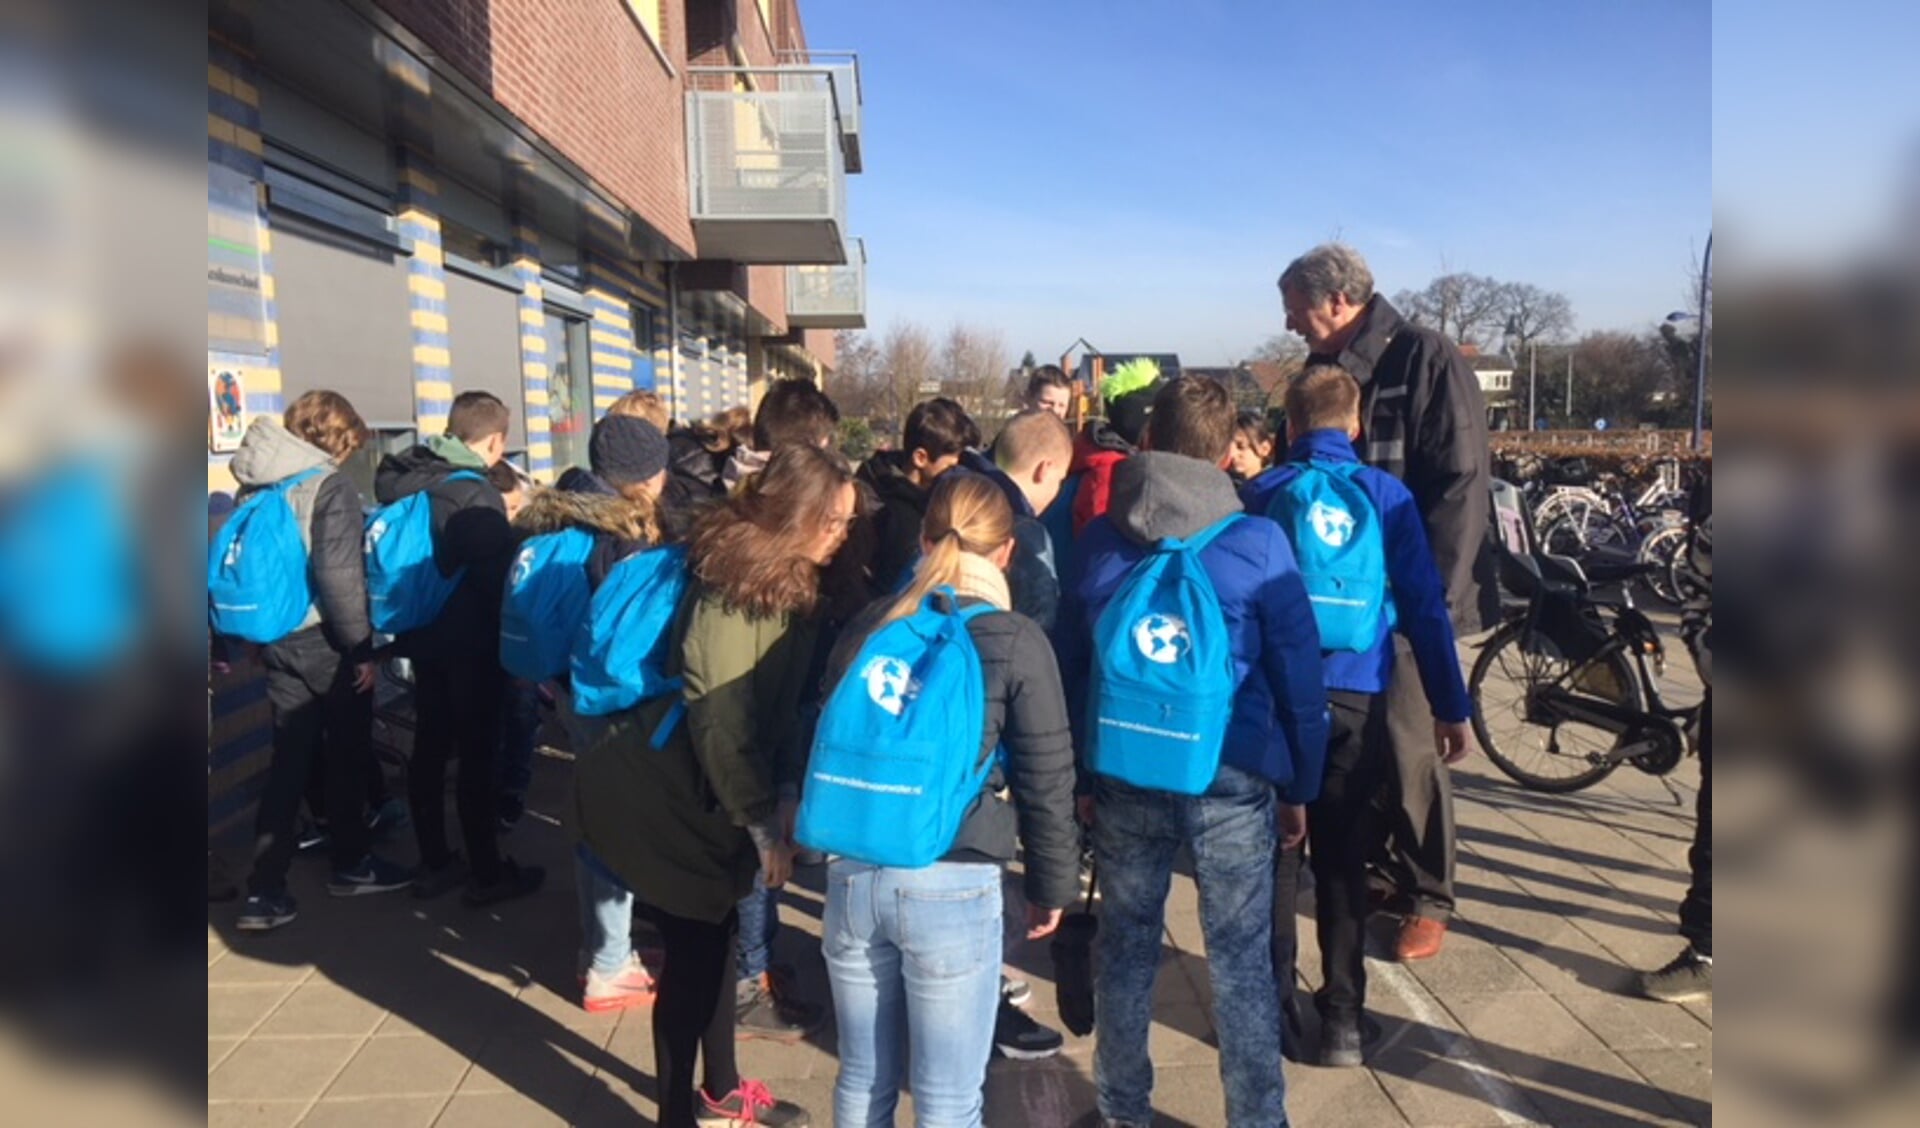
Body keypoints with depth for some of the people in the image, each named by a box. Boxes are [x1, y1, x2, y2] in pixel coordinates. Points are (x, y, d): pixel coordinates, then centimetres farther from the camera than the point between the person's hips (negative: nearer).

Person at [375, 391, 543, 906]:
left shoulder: (404, 479, 5)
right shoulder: (476, 495, -20)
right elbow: (498, 576, -17)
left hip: (422, 634, 8)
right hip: (471, 642, -8)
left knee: (429, 747, 14)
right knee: (477, 755, 1)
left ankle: (433, 863, 24)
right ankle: (487, 872, 9)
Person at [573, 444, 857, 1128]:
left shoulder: (790, 584, 3)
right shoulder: (730, 589, -24)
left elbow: (779, 704, 7)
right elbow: (719, 720, -25)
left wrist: (786, 793, -2)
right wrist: (763, 822, -20)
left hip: (707, 792, 9)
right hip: (657, 792, -9)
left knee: (717, 939, 19)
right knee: (693, 953, 0)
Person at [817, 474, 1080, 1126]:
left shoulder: (868, 628, 6)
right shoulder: (1018, 642, -6)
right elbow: (1046, 782, -3)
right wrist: (1052, 884, 10)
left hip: (852, 874, 5)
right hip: (952, 885, -4)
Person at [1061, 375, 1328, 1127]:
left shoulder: (1099, 539, 3)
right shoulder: (1258, 542, -6)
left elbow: (1070, 666, 8)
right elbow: (1298, 676, -2)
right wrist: (1301, 787, 7)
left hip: (1124, 777, 3)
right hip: (1233, 779, -2)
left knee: (1125, 948, 17)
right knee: (1242, 964, 8)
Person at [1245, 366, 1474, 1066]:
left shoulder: (1260, 494, 0)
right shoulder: (1386, 494, -1)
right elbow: (1424, 605, -4)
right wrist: (1450, 707, 0)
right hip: (1355, 699, 0)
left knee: (1274, 854, 12)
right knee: (1343, 859, 11)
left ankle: (1269, 1005, 18)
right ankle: (1342, 1019, 15)